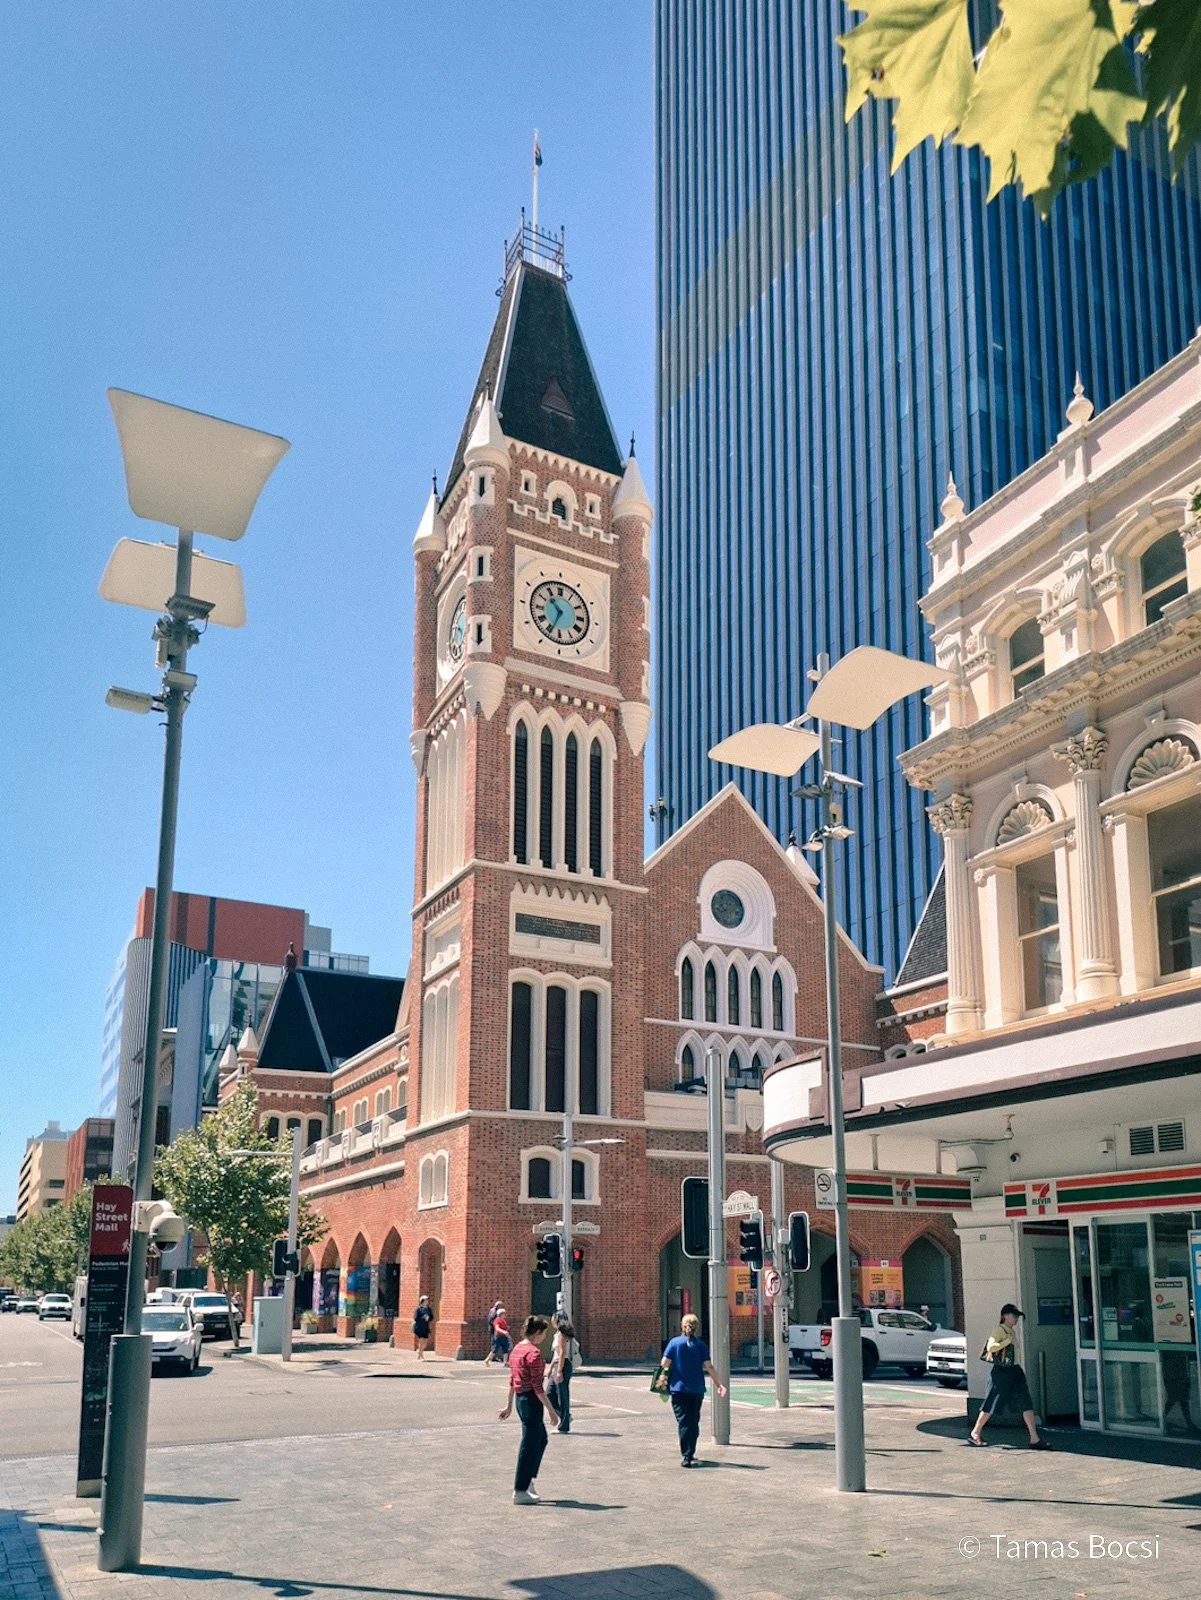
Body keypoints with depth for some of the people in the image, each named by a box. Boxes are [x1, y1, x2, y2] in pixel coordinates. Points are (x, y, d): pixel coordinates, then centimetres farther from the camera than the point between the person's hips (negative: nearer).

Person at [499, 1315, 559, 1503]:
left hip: (520, 1398, 9)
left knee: (541, 1440, 22)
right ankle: (520, 1492, 8)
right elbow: (537, 1386, -20)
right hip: (531, 1401, -9)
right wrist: (551, 1410, -14)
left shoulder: (517, 1349, 9)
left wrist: (510, 1406, 20)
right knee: (529, 1445, 1)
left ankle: (528, 1481, 25)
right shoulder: (534, 1353, -19)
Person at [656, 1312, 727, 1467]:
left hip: (678, 1388, -1)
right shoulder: (701, 1345, -1)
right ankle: (690, 1454, 20)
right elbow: (708, 1366, -6)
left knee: (683, 1422, 1)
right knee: (694, 1422, 15)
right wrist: (718, 1383, 3)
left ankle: (686, 1457, -8)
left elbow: (664, 1363, -6)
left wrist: (662, 1378, 12)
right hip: (697, 1389, 1)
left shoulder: (674, 1342, -2)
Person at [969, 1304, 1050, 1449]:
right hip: (1001, 1372, -8)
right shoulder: (998, 1330, -12)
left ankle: (1034, 1439, -2)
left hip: (1014, 1371, 8)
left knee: (1027, 1404, -1)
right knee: (991, 1406, 0)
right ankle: (974, 1434, 14)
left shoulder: (1011, 1332, 14)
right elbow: (990, 1347, -25)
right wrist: (1008, 1340, -23)